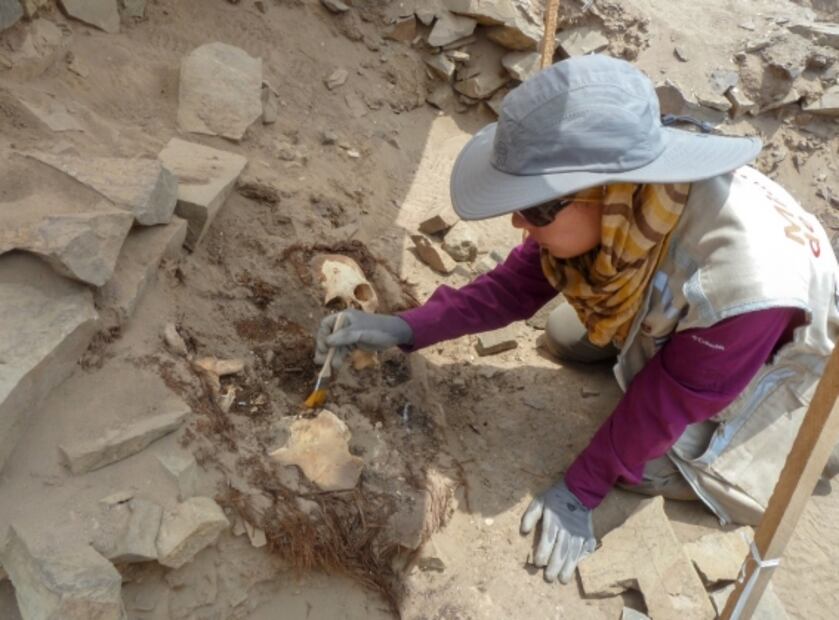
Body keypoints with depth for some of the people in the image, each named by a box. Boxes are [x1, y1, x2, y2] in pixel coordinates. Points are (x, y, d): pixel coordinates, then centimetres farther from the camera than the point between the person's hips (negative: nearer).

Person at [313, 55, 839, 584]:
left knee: (654, 465, -9)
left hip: (778, 347, -5)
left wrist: (581, 491, -19)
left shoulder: (743, 282, -45)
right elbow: (521, 282, -15)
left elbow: (668, 402, -29)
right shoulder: (621, 205, -30)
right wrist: (406, 329, -23)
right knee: (566, 339, 3)